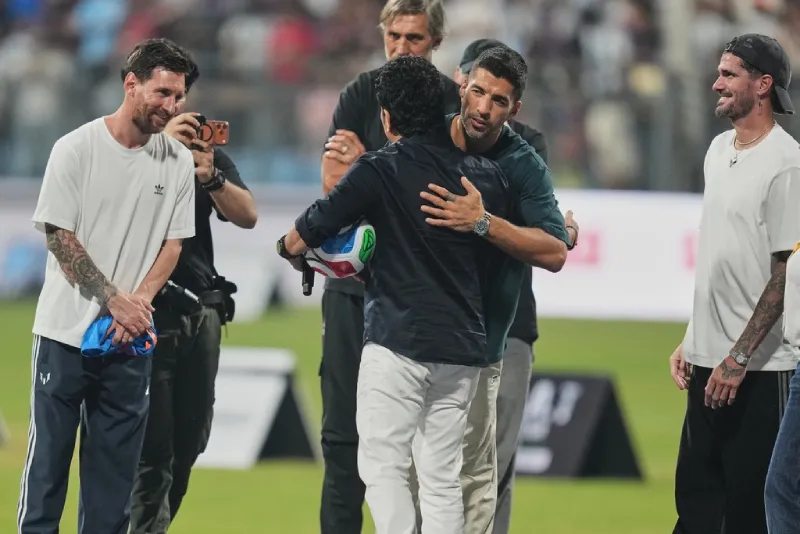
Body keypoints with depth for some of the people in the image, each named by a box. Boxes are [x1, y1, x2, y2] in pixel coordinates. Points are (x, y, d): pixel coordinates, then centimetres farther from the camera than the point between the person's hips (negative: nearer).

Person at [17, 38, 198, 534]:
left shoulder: (178, 161, 4)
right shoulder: (76, 149, -6)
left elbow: (173, 244, 7)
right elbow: (60, 237, -7)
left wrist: (141, 299, -11)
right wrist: (115, 301, -13)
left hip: (130, 341, 3)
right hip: (67, 329, -3)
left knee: (116, 464, 4)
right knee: (49, 453, -1)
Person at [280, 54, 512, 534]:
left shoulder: (378, 172, -6)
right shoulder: (488, 176, 9)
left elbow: (298, 241, -2)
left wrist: (293, 250, 21)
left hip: (398, 342, -5)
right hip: (464, 347, 5)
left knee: (383, 466, -2)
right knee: (442, 476, 9)